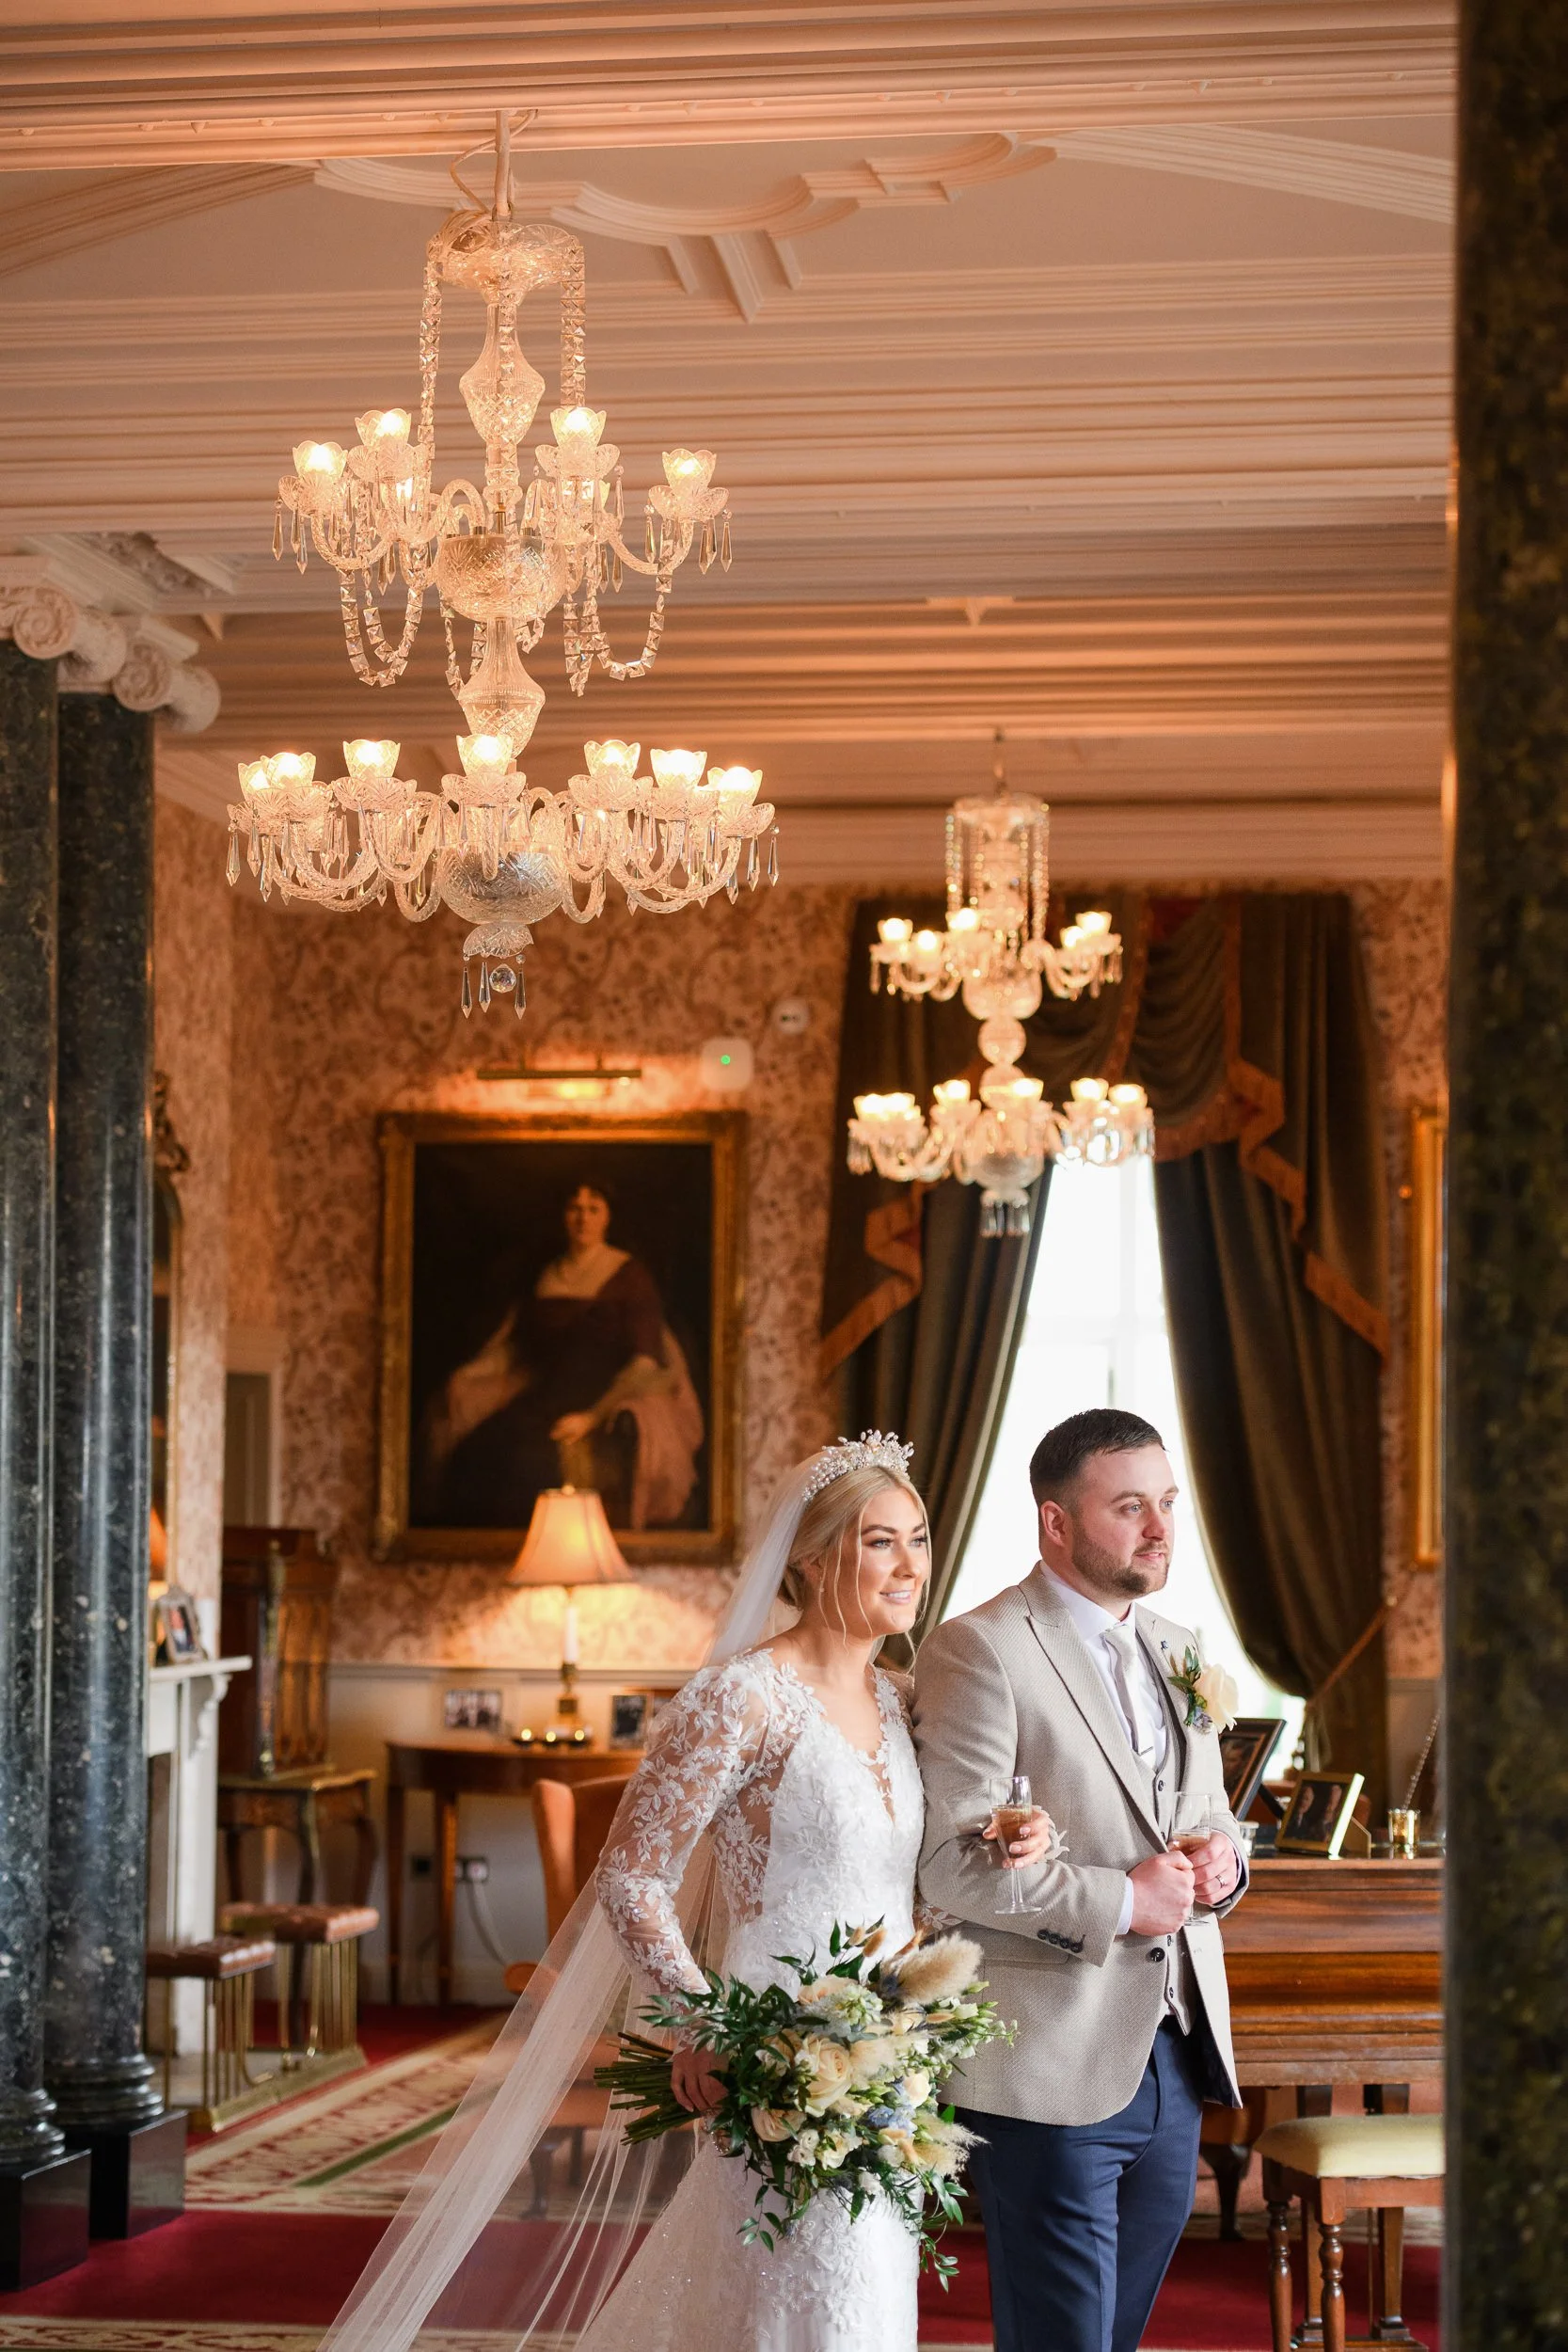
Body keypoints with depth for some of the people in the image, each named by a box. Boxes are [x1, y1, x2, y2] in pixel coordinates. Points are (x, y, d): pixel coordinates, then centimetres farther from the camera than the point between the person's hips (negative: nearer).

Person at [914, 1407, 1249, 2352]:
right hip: (1053, 2068, -7)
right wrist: (1119, 1902, -17)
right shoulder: (979, 1651, -10)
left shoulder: (1178, 1651, 15)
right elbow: (953, 1859, -17)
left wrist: (1221, 1860, 1)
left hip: (1176, 2059, 7)